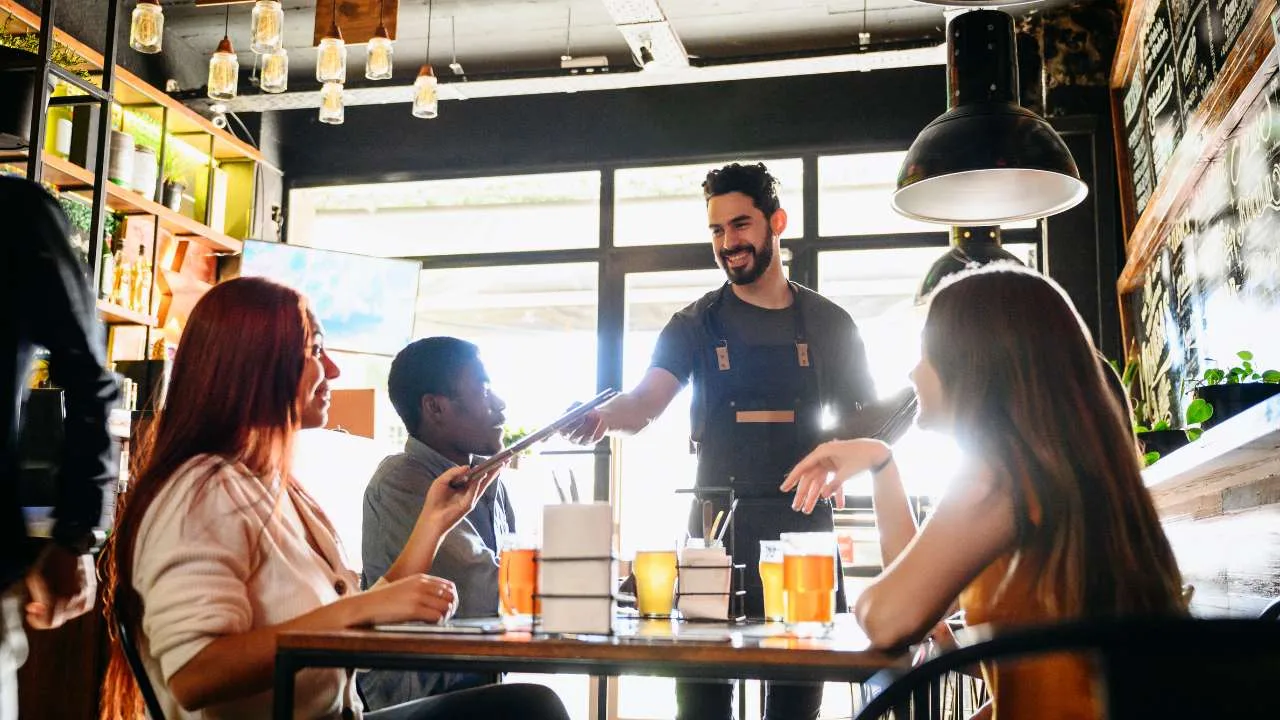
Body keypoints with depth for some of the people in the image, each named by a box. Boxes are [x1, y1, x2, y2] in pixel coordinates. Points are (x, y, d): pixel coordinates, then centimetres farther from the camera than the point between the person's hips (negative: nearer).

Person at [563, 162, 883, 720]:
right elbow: (646, 402, -9)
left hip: (805, 527, 1)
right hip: (718, 526, -1)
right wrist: (606, 414, -32)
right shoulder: (697, 324, 5)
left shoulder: (829, 324, 8)